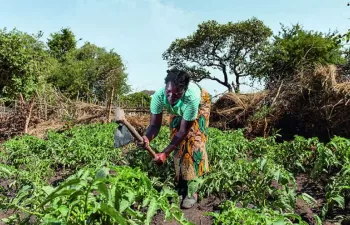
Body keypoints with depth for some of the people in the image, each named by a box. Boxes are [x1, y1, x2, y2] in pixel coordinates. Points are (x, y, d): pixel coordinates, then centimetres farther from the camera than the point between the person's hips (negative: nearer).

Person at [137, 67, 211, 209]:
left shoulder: (192, 98, -47)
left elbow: (183, 131, -39)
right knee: (178, 145, -2)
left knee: (193, 144, -14)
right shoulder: (158, 96, -37)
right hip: (177, 112, 4)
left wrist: (165, 153, -45)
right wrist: (147, 138, -53)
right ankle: (181, 187, 11)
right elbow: (155, 124, -30)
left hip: (200, 105, -3)